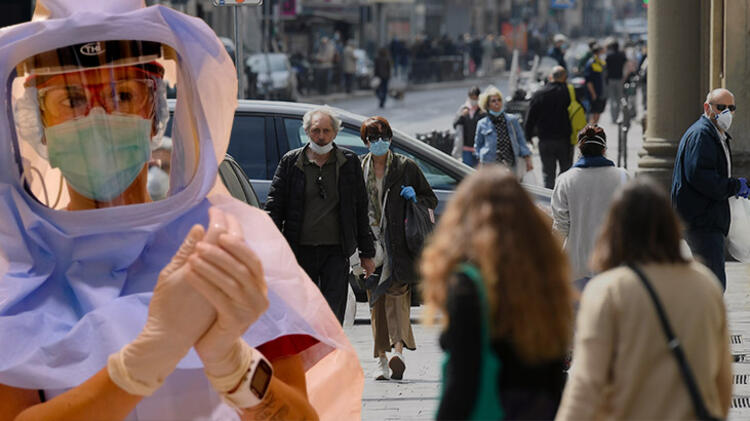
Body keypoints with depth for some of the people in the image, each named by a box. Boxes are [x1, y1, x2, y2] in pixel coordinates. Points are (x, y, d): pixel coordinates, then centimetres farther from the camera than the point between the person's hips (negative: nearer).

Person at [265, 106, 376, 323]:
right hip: (299, 251, 1)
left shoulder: (349, 162, 6)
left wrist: (366, 253, 8)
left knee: (332, 318, -11)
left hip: (336, 252, -1)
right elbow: (274, 206, 4)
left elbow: (361, 210, 9)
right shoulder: (291, 162, 4)